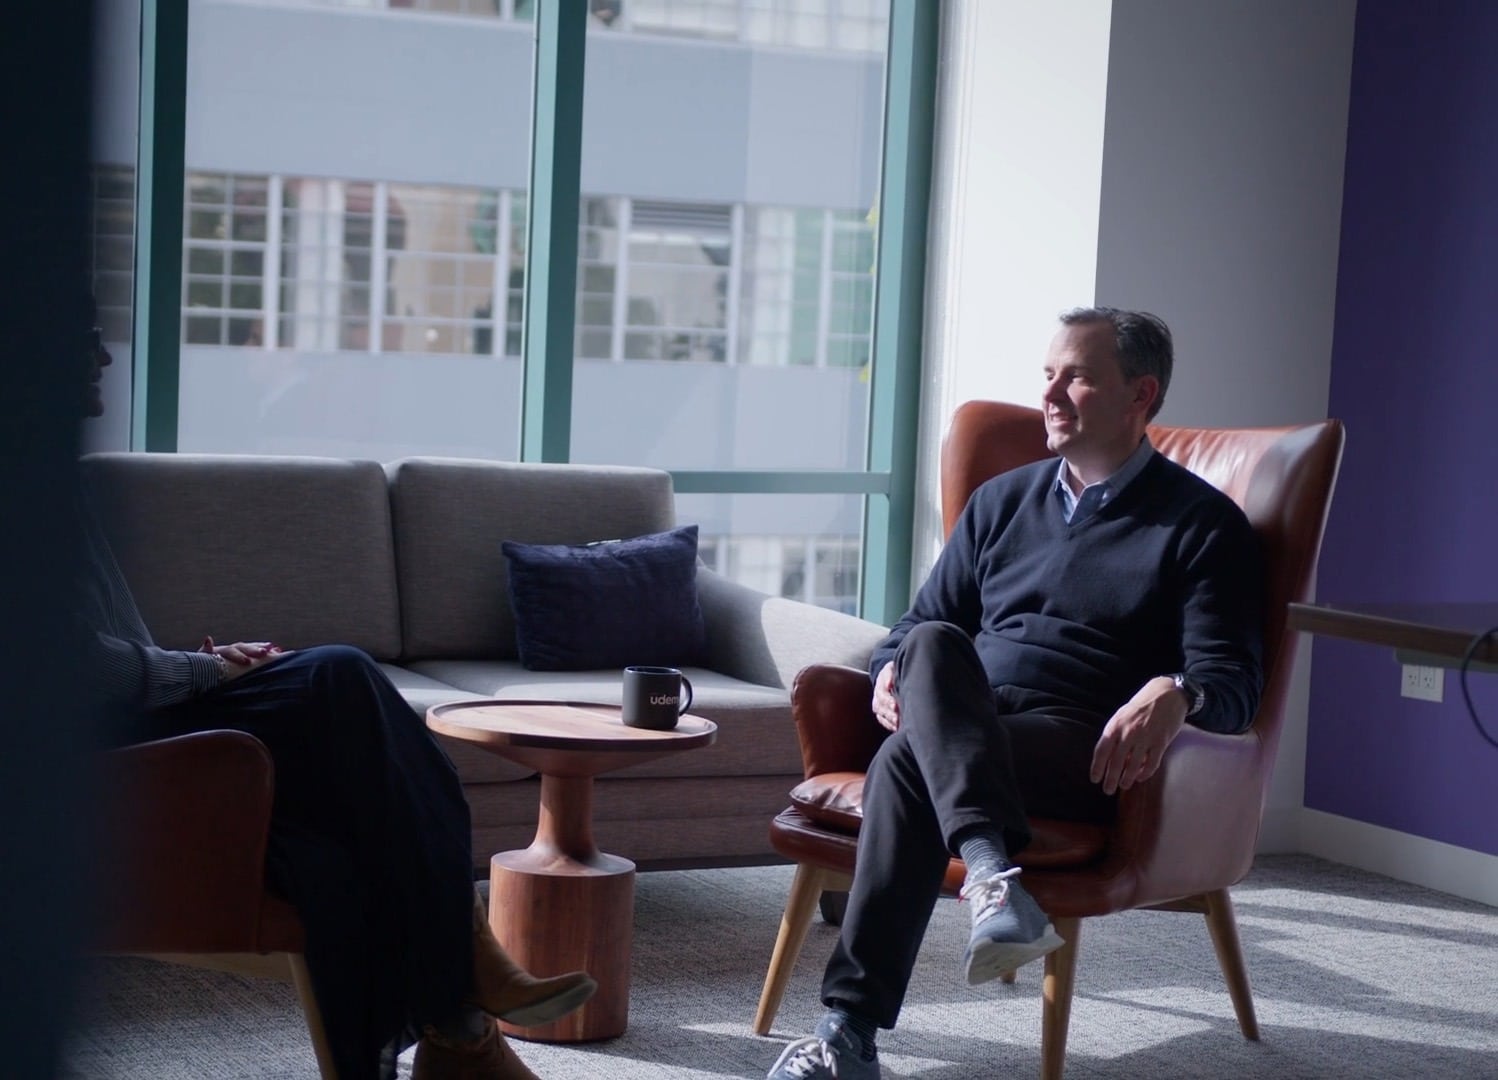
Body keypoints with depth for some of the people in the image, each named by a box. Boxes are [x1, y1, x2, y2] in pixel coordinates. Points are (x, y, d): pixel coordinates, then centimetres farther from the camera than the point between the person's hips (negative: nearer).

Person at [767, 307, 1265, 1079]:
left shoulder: (1202, 524, 9)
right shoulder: (1003, 501, 25)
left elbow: (1231, 677, 0)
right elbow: (920, 619, 28)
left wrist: (1174, 694, -25)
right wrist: (896, 667, 2)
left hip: (1086, 749, -4)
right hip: (958, 725, 4)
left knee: (908, 763, -33)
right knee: (931, 643, -32)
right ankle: (991, 871, -50)